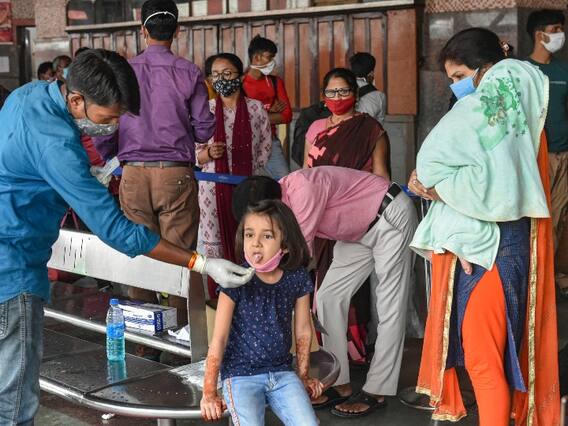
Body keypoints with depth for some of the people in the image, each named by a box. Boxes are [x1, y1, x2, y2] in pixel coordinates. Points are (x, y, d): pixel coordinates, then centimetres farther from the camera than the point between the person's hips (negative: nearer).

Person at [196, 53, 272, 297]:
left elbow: (265, 149, 6)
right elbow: (195, 154, 6)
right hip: (214, 187, 1)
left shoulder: (256, 109, 4)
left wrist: (247, 176, -2)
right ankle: (218, 297, 9)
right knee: (215, 240, 1)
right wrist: (209, 153, -15)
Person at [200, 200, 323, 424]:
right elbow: (219, 338, -8)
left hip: (282, 373, 3)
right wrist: (209, 392, -7)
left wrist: (303, 375, 17)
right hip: (241, 375, -3)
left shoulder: (297, 279, -3)